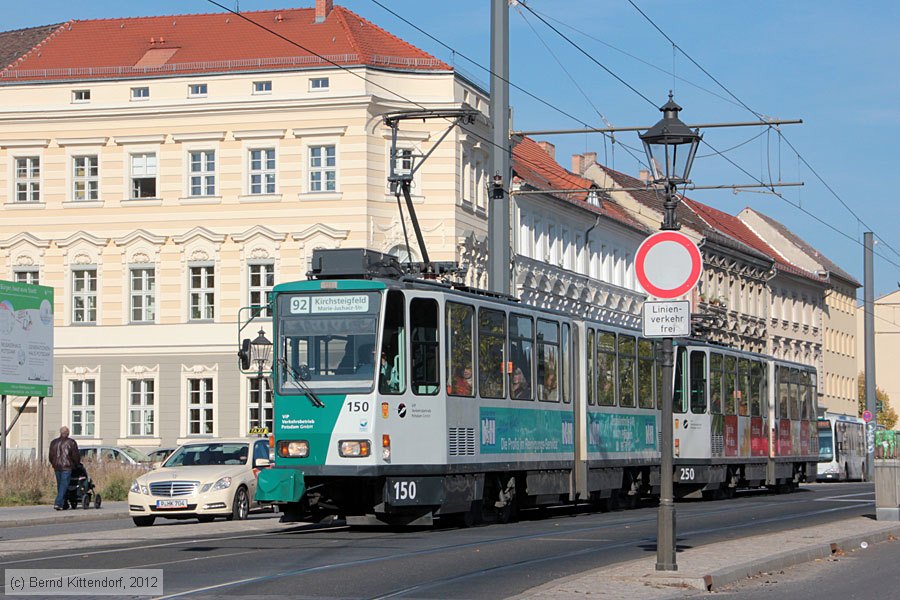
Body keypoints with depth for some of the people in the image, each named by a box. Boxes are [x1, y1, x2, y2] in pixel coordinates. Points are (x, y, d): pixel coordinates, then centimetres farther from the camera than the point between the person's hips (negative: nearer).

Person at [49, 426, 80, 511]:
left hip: (57, 467, 5)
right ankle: (58, 503, -16)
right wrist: (78, 463, 14)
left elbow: (51, 456, 13)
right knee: (64, 485, -5)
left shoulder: (54, 443, 10)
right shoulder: (71, 442, -4)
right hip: (67, 467, -5)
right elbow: (75, 456, -3)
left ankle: (64, 504, 18)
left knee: (60, 485, 13)